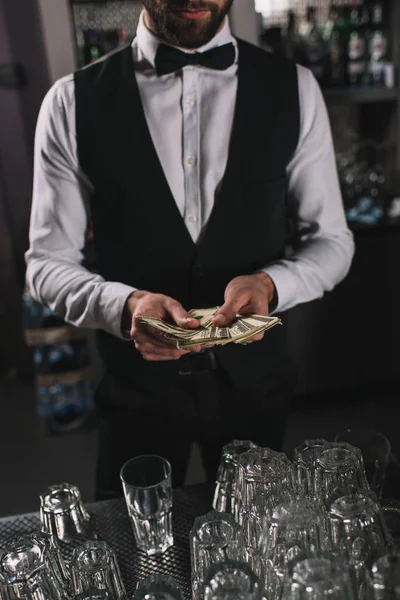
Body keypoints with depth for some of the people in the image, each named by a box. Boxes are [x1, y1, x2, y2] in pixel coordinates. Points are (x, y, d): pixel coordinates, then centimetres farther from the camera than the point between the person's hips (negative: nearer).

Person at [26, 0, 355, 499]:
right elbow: (48, 261, -7)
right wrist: (124, 305, -27)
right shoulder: (74, 101, -10)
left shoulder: (294, 89, -6)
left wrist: (269, 284, -23)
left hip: (254, 380, 2)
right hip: (136, 385, -1)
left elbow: (330, 240, -1)